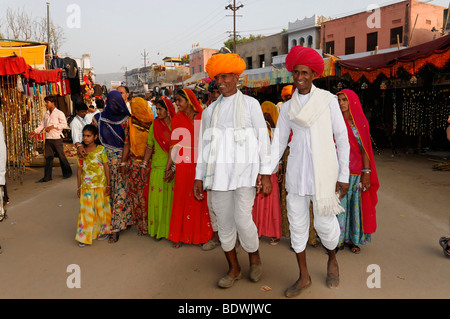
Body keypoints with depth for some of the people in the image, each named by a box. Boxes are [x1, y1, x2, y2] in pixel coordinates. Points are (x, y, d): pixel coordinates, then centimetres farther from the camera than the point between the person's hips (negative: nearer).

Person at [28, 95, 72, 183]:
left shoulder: (59, 113, -4)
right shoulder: (46, 114, 15)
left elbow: (64, 124, -12)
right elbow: (42, 125, 18)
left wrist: (53, 126, -17)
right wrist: (34, 132, 7)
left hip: (57, 138, -6)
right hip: (48, 138, 6)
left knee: (61, 156, 3)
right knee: (48, 157, 4)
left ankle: (67, 172, 20)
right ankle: (47, 176, 7)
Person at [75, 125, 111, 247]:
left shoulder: (101, 150, -4)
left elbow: (106, 167, -3)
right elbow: (79, 169, 10)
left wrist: (108, 185, -5)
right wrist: (79, 187, 10)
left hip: (100, 186, -2)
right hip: (86, 187, 2)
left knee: (101, 208, 8)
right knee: (86, 210, 1)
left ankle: (103, 231, 28)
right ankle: (85, 236, 9)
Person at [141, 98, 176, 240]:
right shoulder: (155, 125, 7)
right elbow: (149, 147, 10)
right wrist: (144, 165, 7)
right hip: (157, 166, 2)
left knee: (171, 198, 3)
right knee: (157, 197, 4)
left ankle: (171, 229, 16)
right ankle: (157, 229, 17)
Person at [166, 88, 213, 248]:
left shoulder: (203, 117, 3)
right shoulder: (177, 119, 5)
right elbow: (174, 145, 3)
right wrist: (169, 167, 0)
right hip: (184, 164, 0)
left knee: (200, 199, 4)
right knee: (182, 198, 4)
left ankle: (200, 235, 17)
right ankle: (179, 236, 16)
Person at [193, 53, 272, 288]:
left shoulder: (250, 104, 6)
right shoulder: (210, 110, 14)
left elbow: (263, 138, 1)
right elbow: (204, 145, 14)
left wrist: (265, 173, -6)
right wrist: (199, 177, 10)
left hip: (244, 169, -3)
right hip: (218, 171, 4)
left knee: (243, 219, -11)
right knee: (224, 221, 6)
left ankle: (255, 258, 18)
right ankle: (234, 269, 23)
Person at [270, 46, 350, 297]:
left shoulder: (329, 100, -1)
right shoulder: (287, 108, 8)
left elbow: (342, 138, -2)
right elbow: (278, 143, 7)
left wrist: (344, 175, -7)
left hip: (323, 169, -3)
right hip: (296, 170, 4)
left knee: (325, 222, 0)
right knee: (297, 222, 6)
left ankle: (332, 259, 35)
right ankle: (304, 277, 23)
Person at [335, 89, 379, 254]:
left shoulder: (362, 122, 7)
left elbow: (365, 150, 4)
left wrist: (366, 173, -2)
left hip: (357, 172, 2)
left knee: (355, 205, 7)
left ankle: (352, 239, 20)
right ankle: (338, 240, 11)